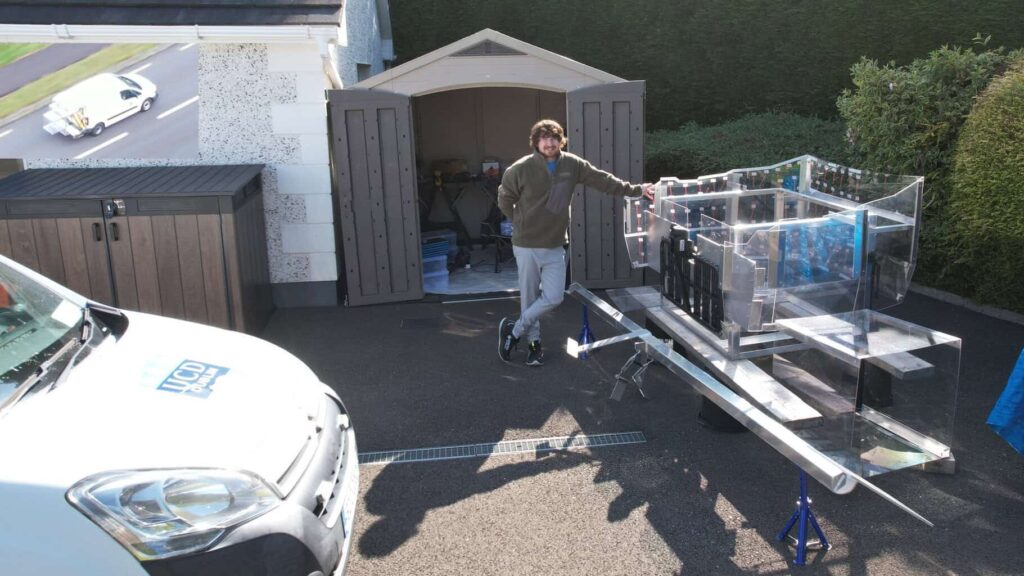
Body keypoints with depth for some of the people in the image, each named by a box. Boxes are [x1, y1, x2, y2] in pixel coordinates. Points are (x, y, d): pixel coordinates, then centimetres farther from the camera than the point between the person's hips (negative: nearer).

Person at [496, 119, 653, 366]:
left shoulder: (572, 164, -3)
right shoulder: (521, 169, -12)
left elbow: (602, 179, 3)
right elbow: (505, 198, 1)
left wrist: (635, 189, 2)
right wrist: (521, 222, 4)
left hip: (555, 245, 4)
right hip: (527, 245, -3)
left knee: (553, 297, 1)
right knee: (529, 297, 3)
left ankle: (515, 330, 19)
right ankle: (533, 342, 24)